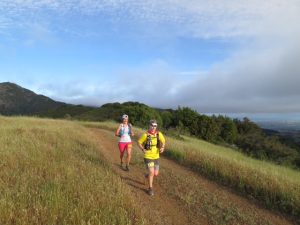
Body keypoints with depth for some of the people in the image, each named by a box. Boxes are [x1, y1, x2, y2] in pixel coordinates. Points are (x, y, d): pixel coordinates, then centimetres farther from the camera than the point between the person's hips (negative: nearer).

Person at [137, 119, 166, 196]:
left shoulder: (159, 134, -8)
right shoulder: (145, 135, -16)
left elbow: (163, 141, 10)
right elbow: (139, 142, -2)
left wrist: (162, 148, -10)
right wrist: (143, 149, -18)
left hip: (156, 157, 4)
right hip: (148, 157, -4)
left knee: (155, 174, 9)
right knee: (151, 173, -9)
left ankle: (147, 175, 45)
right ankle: (150, 188, 15)